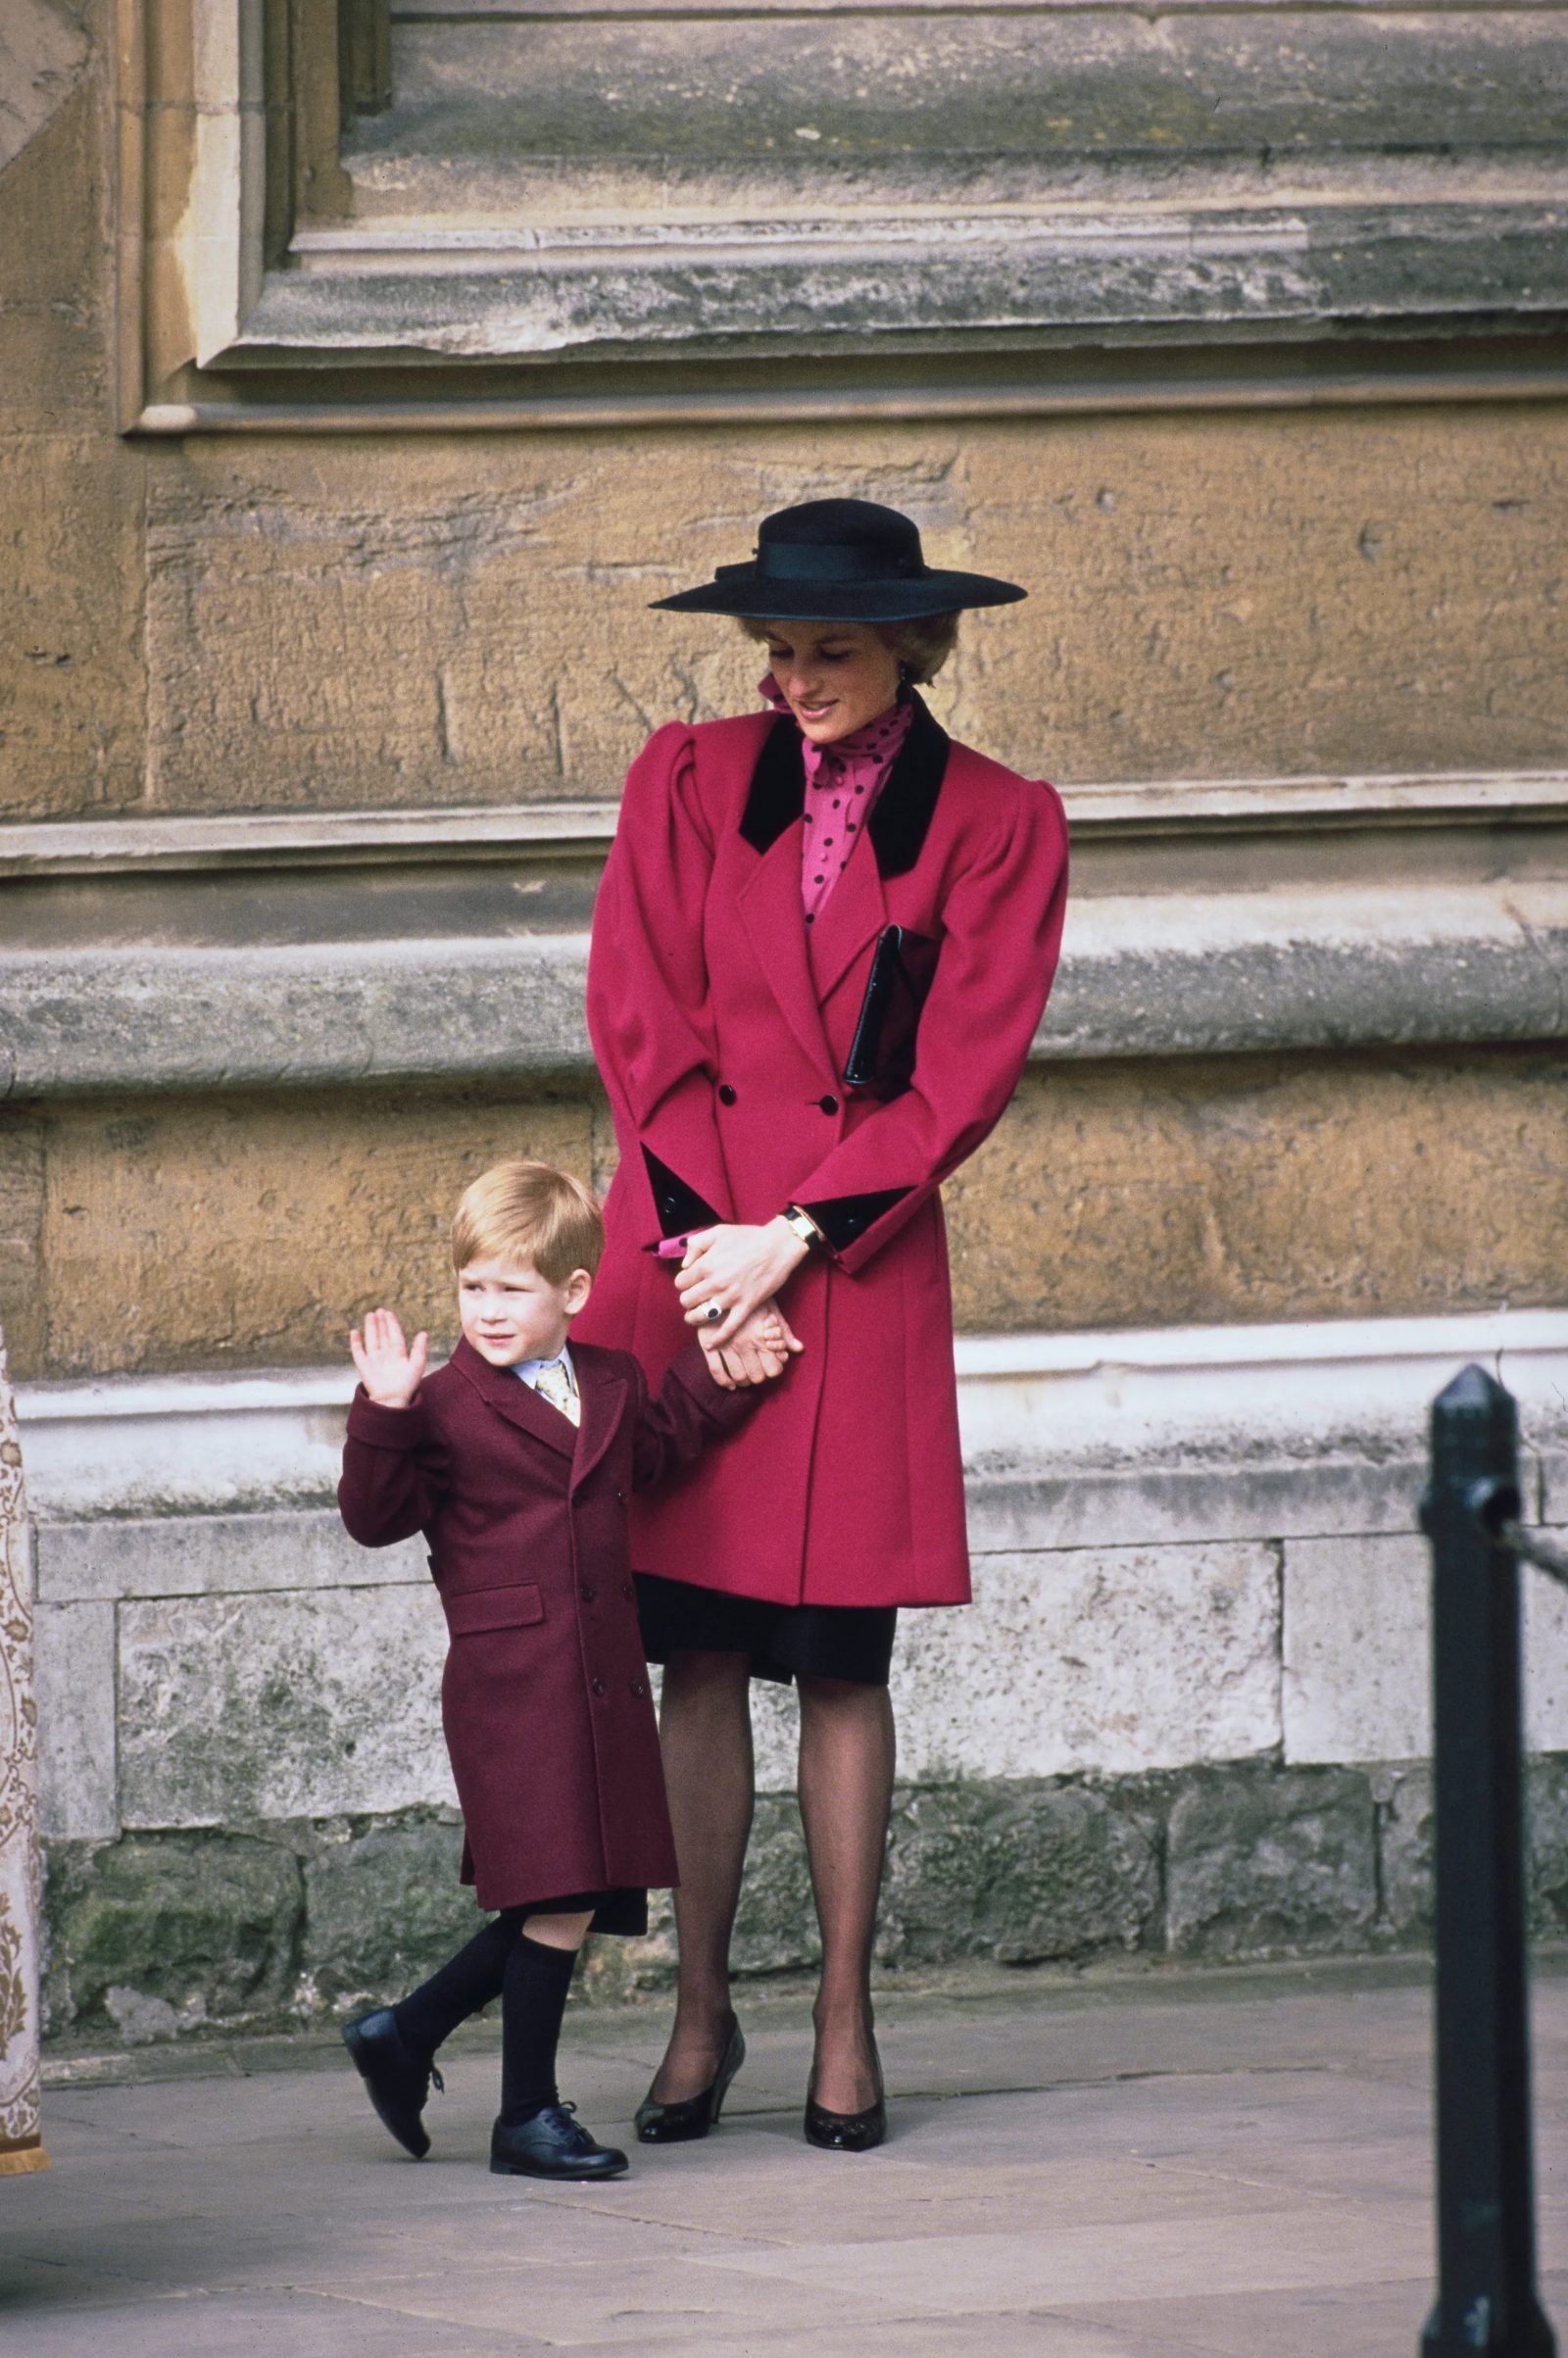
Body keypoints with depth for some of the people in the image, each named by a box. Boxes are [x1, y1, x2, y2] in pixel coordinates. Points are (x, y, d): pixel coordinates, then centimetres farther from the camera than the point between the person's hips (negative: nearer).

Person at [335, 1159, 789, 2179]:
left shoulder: (612, 1383, 12)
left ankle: (405, 2036, 22)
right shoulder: (446, 1406, -6)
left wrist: (721, 1377, 23)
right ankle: (528, 2115, 4)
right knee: (557, 1902, -8)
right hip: (509, 1680, -7)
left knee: (569, 1905, 7)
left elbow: (653, 1446, 32)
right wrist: (385, 1417, -22)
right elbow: (376, 1516, -10)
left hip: (604, 1677, 7)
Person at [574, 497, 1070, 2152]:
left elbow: (961, 1078, -3)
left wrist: (791, 1240, -10)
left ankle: (845, 2027, 5)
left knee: (843, 1657, -1)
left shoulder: (995, 826, 3)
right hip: (690, 1249, 1)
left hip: (862, 1263, -1)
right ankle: (701, 2015, 7)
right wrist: (702, 1237, -9)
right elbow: (642, 1021, 2)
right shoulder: (689, 780, 7)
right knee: (699, 1648, 0)